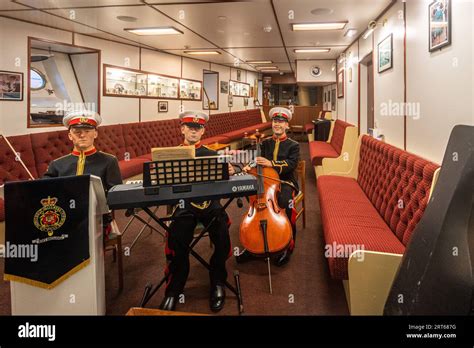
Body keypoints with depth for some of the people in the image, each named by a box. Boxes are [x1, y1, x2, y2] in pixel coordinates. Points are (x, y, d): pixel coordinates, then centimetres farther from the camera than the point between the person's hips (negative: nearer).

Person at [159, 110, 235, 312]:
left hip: (210, 204, 1)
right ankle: (174, 290, -7)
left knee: (222, 239, -25)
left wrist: (229, 173, -17)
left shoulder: (212, 155, 13)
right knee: (177, 242, -28)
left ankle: (217, 283, 2)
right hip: (184, 205, 0)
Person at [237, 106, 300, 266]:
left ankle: (288, 246, -15)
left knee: (285, 202, -35)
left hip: (286, 183, -3)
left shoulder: (293, 145, 5)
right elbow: (259, 161, 8)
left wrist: (271, 163, -27)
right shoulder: (265, 143, 17)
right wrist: (250, 166, -16)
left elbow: (291, 164, -11)